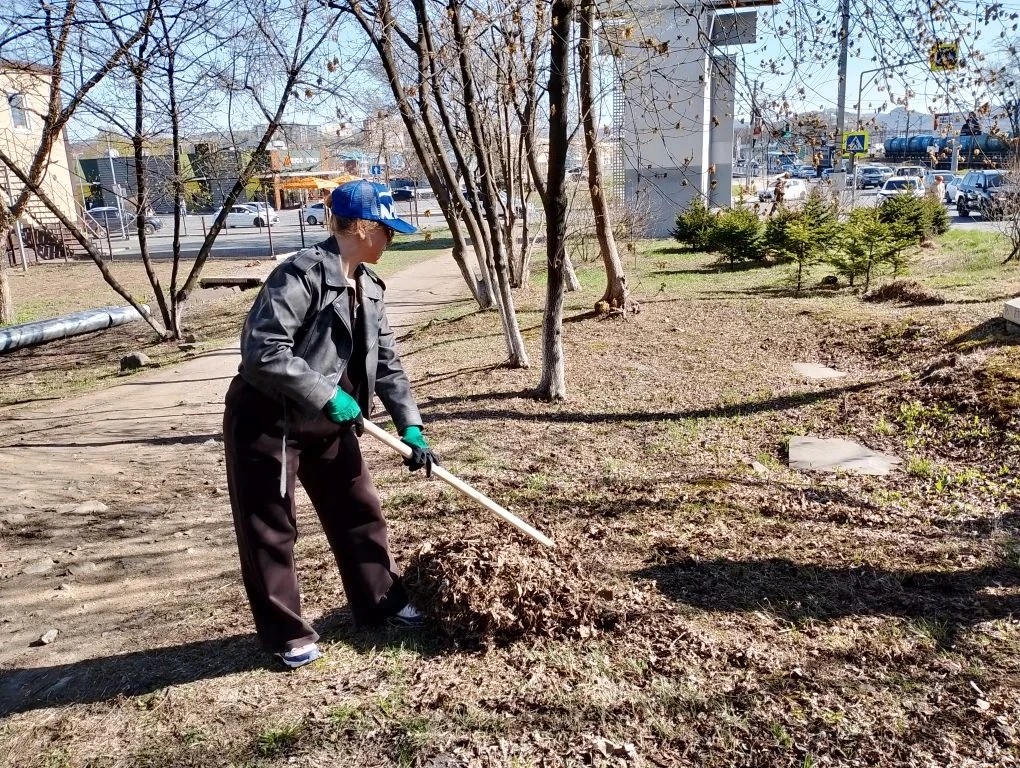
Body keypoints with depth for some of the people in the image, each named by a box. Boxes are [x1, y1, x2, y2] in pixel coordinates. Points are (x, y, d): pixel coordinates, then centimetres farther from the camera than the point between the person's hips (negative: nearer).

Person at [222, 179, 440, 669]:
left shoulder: (368, 286, 4)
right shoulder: (302, 275, -23)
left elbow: (386, 362, 6)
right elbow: (262, 351, -30)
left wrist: (411, 429, 1)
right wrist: (327, 395, -25)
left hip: (327, 422, 9)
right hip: (266, 422, -8)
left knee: (360, 510, 15)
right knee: (270, 532, 5)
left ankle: (381, 602, 34)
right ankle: (286, 634, 23)